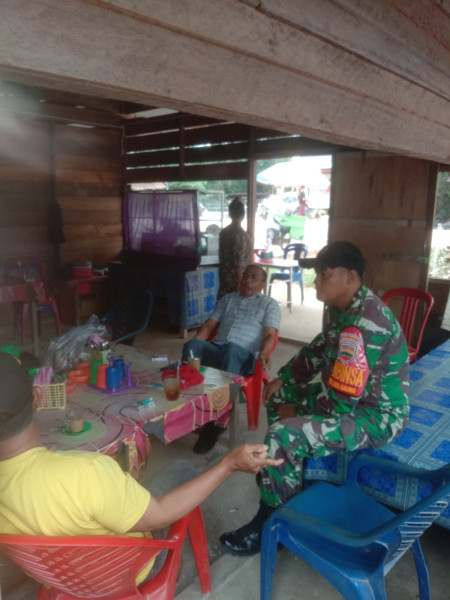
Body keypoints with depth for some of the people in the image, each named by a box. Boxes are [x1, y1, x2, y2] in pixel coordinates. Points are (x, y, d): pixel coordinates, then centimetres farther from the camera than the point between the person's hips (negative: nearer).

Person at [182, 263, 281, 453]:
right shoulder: (228, 299, 26)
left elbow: (270, 335, 1)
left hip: (244, 356, -4)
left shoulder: (269, 304, 15)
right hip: (217, 349, 4)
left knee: (231, 349, -41)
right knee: (192, 345, -30)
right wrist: (194, 347, 0)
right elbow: (209, 325, 19)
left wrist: (263, 353, -22)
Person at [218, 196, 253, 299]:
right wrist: (240, 284, -19)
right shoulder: (240, 233, -17)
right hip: (236, 279, -8)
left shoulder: (223, 232, 7)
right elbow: (239, 262, -21)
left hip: (225, 279, 8)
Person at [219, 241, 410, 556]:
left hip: (377, 415, -10)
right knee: (280, 395, 18)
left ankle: (268, 526, 0)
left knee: (284, 436, -24)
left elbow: (341, 400, -31)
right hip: (353, 396, 10)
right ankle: (279, 476, 31)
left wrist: (296, 412, -15)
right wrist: (283, 378, 7)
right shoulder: (341, 307, -1)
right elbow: (319, 349, 15)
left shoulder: (365, 323, -32)